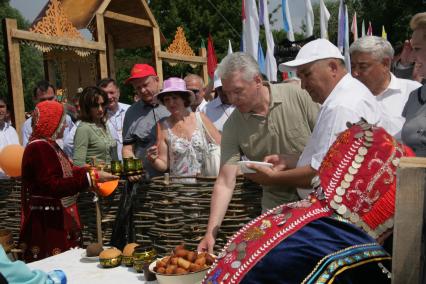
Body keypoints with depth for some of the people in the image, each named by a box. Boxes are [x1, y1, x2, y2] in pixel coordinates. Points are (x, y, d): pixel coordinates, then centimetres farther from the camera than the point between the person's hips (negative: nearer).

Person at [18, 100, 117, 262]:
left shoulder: (49, 145, 12)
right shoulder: (38, 148, -18)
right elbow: (53, 185, -26)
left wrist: (91, 170, 13)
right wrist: (90, 177, -27)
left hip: (60, 218, 9)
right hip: (47, 224, -9)